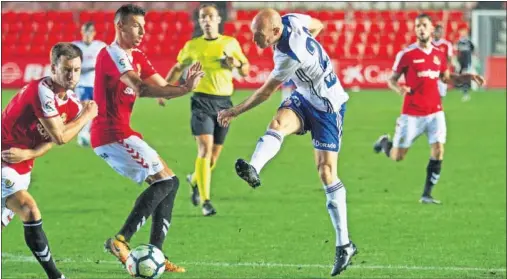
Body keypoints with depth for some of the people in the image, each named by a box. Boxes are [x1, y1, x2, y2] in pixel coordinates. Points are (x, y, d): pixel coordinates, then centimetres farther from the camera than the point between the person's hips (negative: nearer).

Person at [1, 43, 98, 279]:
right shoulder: (42, 91, -25)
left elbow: (51, 140, -1)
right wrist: (87, 115, -14)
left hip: (21, 165, 9)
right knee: (30, 212, -22)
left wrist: (28, 154, -20)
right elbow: (60, 137, -27)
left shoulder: (72, 104, 1)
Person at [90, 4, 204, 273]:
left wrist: (184, 86, -15)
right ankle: (121, 240, -18)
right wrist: (184, 89, -26)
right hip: (112, 135, -10)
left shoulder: (137, 57, 17)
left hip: (119, 134, 10)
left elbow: (163, 87, 7)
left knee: (168, 183, 9)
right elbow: (141, 88, -26)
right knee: (165, 181, -14)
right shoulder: (113, 54, -13)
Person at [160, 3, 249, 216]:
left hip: (224, 102, 2)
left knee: (215, 153, 8)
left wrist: (237, 63, -9)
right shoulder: (192, 46, 6)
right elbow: (178, 68, 20)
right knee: (205, 148, -17)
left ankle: (195, 180, 39)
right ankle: (205, 201, -17)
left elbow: (246, 71, 13)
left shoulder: (231, 43, 7)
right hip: (202, 101, -2)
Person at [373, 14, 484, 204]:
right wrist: (398, 88, -25)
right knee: (397, 156, 2)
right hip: (412, 114, -3)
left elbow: (446, 78, 21)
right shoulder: (406, 55, -7)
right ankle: (384, 142, 38)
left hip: (435, 112, 3)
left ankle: (427, 195, -1)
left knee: (438, 151, -11)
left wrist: (469, 77, 7)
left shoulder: (439, 55, 6)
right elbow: (391, 80, -2)